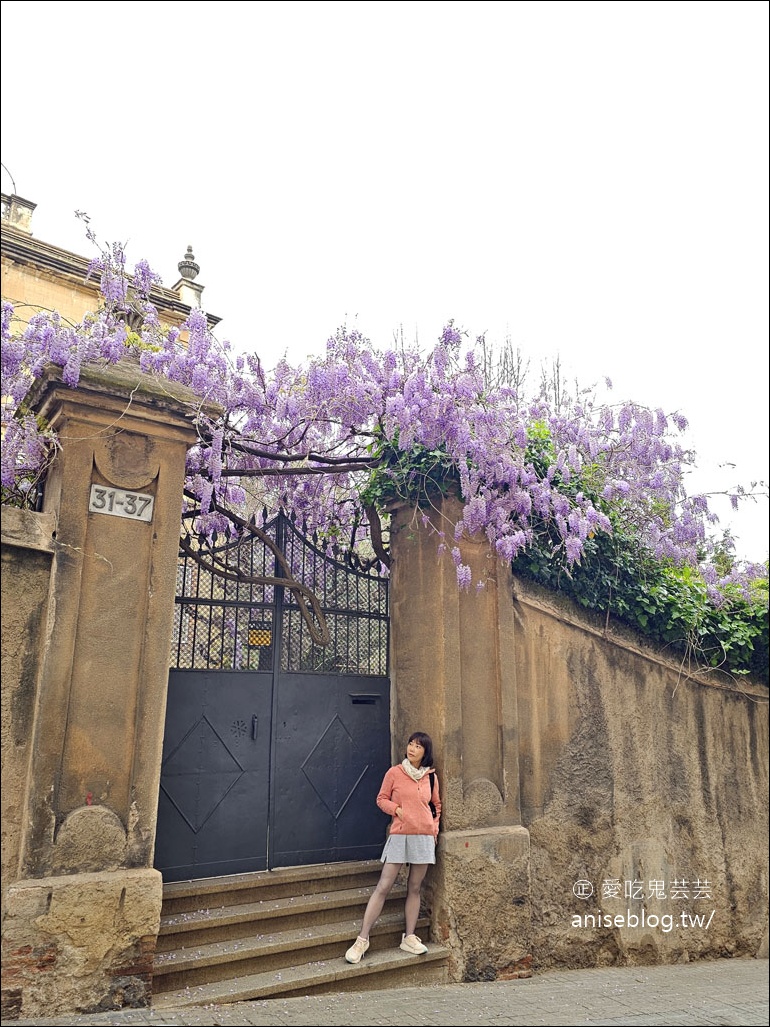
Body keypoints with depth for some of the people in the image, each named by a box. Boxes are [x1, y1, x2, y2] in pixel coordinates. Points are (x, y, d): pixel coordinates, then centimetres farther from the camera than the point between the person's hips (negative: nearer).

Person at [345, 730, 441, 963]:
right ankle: (362, 939, -2)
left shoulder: (431, 777, 7)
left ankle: (409, 938, 18)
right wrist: (397, 809, -11)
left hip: (424, 837, 3)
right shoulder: (394, 772, -2)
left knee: (414, 888, 8)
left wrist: (434, 827, 10)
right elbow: (381, 799, 4)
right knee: (383, 887, -6)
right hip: (399, 835, -3)